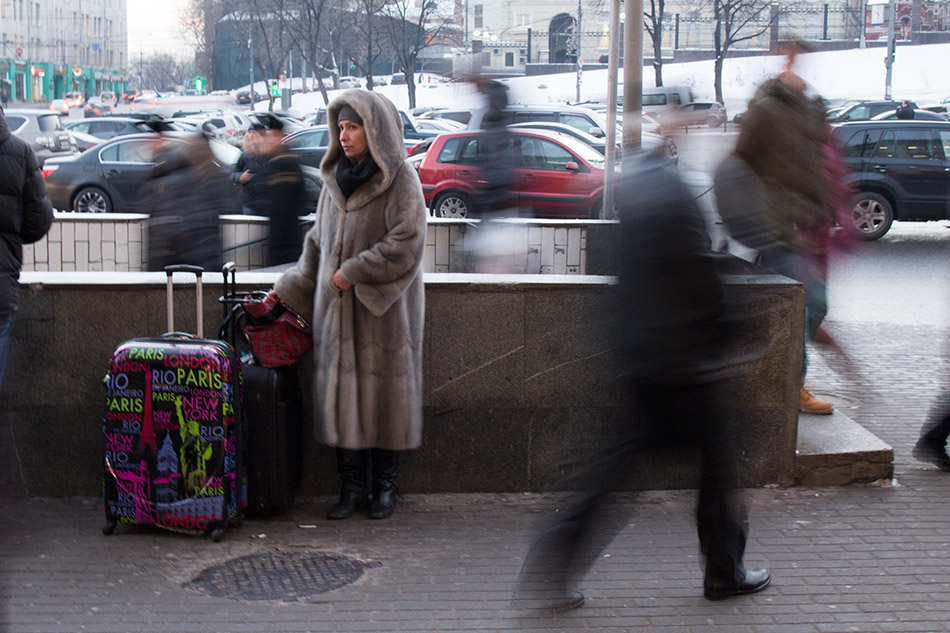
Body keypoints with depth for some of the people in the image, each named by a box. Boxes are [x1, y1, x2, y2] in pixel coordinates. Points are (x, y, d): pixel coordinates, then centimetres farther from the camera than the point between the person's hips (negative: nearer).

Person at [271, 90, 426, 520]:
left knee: (383, 393, 0)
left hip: (383, 309, -5)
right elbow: (318, 241, 18)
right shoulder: (335, 180, 13)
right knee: (340, 392, 2)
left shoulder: (400, 181, -6)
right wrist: (289, 288, 11)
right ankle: (351, 486, 10)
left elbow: (406, 242, -15)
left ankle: (385, 486, 12)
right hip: (337, 308, 5)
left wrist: (354, 272, -16)